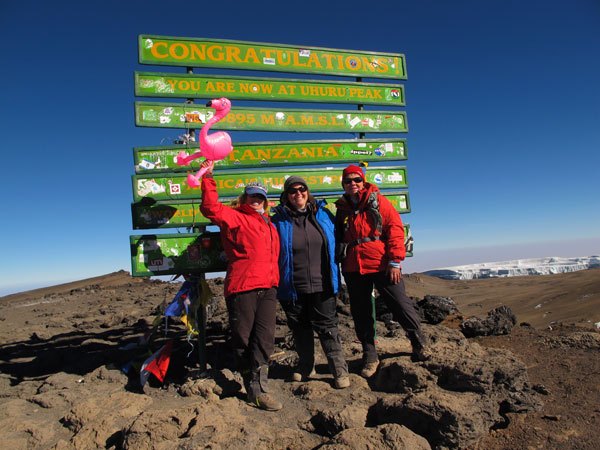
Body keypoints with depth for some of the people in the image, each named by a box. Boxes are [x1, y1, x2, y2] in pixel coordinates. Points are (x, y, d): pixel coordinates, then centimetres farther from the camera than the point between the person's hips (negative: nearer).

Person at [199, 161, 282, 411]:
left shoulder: (268, 224, 23)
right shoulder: (235, 217, 2)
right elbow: (211, 209, -15)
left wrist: (274, 280, 24)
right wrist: (208, 179, -18)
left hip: (267, 287, 6)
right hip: (242, 287, -6)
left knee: (265, 337, -1)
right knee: (243, 339, 2)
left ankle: (258, 388, 5)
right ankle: (255, 389, 15)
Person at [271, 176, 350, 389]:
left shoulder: (324, 215, 6)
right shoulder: (278, 221, -1)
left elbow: (335, 245, 15)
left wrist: (335, 277, 14)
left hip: (321, 286, 0)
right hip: (293, 288, 0)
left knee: (327, 327, 3)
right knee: (300, 329, 13)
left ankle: (340, 370, 14)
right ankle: (306, 367, 31)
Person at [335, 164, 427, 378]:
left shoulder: (378, 201, 1)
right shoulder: (342, 208, 12)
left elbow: (395, 229, -4)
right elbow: (338, 238, 19)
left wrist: (395, 261, -11)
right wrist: (341, 263, 12)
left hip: (381, 265, -3)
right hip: (354, 268, 3)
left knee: (400, 306, 2)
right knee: (361, 313, 8)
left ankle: (420, 345, 26)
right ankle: (370, 357, 23)